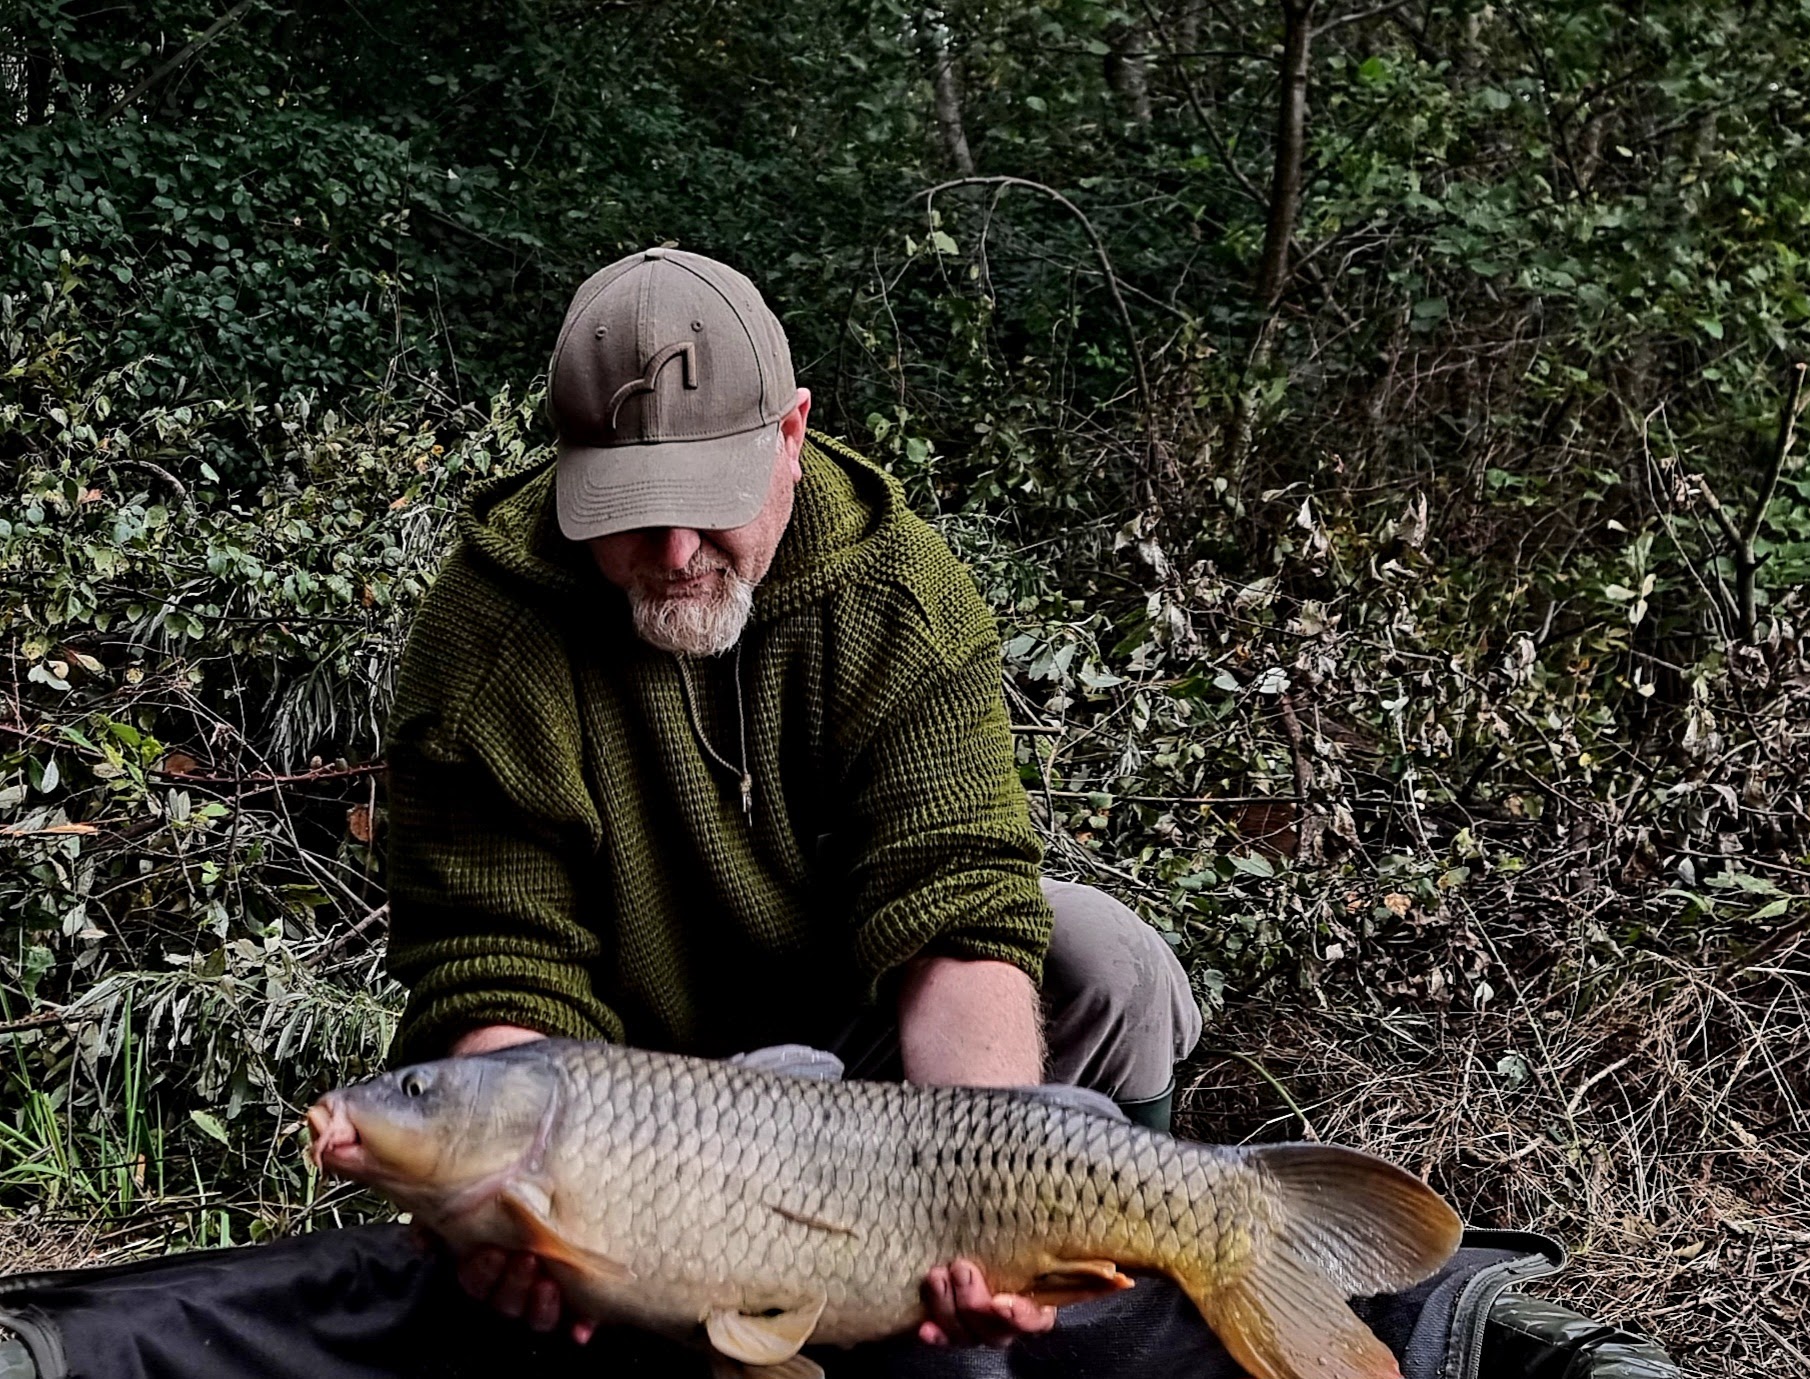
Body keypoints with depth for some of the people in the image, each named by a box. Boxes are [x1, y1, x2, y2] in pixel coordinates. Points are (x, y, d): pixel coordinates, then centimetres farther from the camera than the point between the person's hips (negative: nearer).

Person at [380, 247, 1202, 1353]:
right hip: (633, 1066, -1)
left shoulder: (902, 588, -18)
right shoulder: (487, 636, -22)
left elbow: (954, 906, -27)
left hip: (857, 1023, 1)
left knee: (1110, 967, -23)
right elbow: (498, 974, -21)